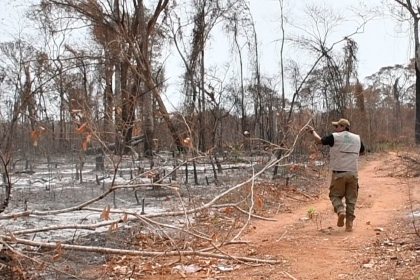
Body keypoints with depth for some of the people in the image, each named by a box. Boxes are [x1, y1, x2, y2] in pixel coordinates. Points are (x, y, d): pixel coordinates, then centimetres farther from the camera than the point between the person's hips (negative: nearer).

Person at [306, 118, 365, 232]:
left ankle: (340, 210, -17)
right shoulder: (357, 138, 9)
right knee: (351, 199, 8)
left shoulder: (335, 137, -4)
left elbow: (320, 140, 10)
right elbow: (362, 151, 24)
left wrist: (313, 131, 25)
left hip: (339, 173, -3)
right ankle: (349, 224, 7)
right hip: (353, 173, 3)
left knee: (335, 195, 10)